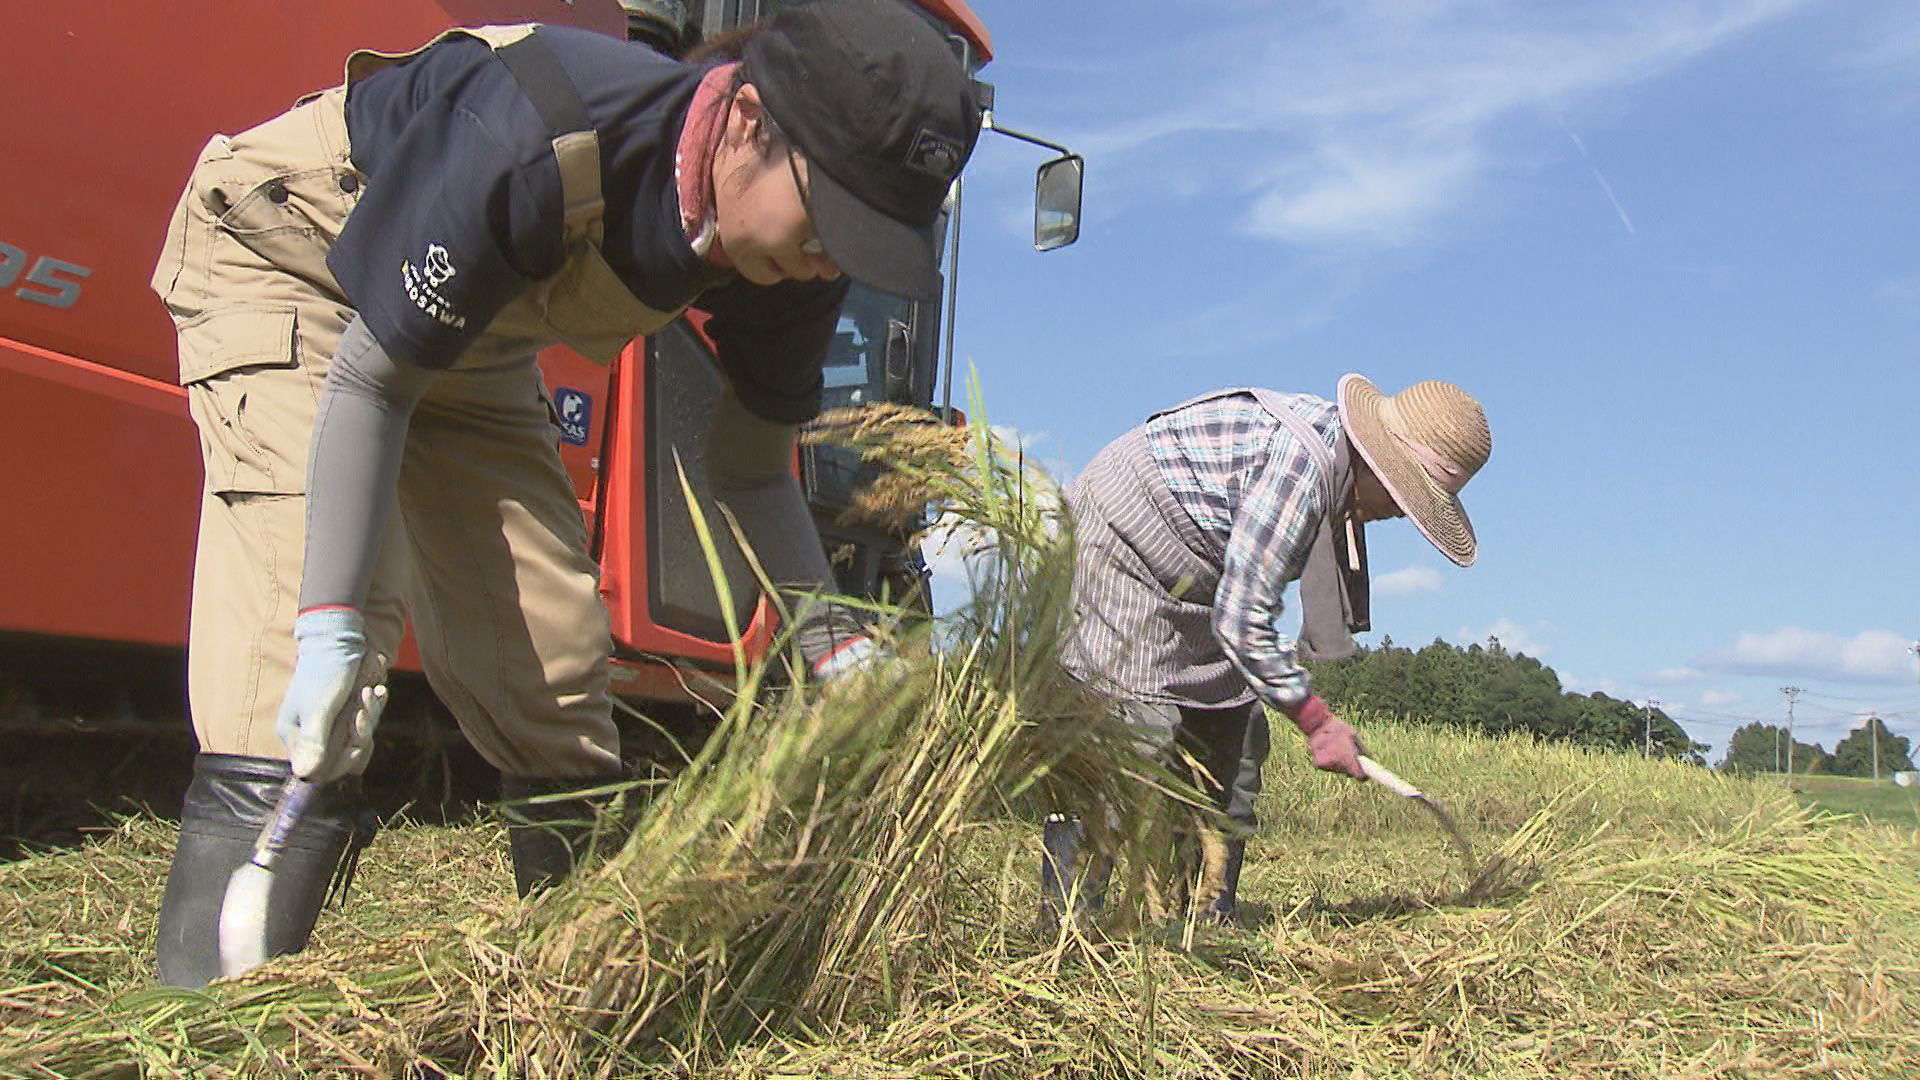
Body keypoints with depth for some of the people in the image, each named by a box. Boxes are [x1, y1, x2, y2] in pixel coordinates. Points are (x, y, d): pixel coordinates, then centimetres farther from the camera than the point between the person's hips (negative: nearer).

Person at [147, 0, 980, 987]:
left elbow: (747, 470, -5)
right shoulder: (535, 144, -38)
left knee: (556, 666, 2)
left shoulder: (792, 255, -18)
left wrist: (836, 646, -16)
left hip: (467, 338, 6)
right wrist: (332, 631, -34)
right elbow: (367, 382, -28)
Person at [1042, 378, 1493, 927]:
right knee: (1131, 734, -18)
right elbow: (1241, 616, -26)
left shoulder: (1330, 444, 3)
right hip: (1120, 547, -11)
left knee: (1232, 733, 5)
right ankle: (1062, 922, -14)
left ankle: (1211, 917, 9)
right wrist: (1316, 721, -18)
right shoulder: (1300, 465, -28)